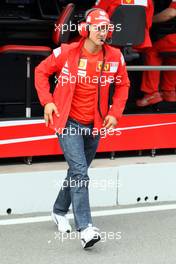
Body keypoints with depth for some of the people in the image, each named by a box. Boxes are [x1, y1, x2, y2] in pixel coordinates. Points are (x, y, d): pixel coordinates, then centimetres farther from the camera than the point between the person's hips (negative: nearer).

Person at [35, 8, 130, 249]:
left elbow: (123, 85, 10)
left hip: (94, 125, 4)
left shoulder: (114, 57, -5)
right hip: (69, 122, -4)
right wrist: (47, 101, -8)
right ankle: (85, 228, -18)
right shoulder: (67, 53, -14)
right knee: (80, 172, -16)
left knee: (77, 172, 18)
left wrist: (115, 113, 1)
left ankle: (60, 211, 40)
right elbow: (41, 71, 0)